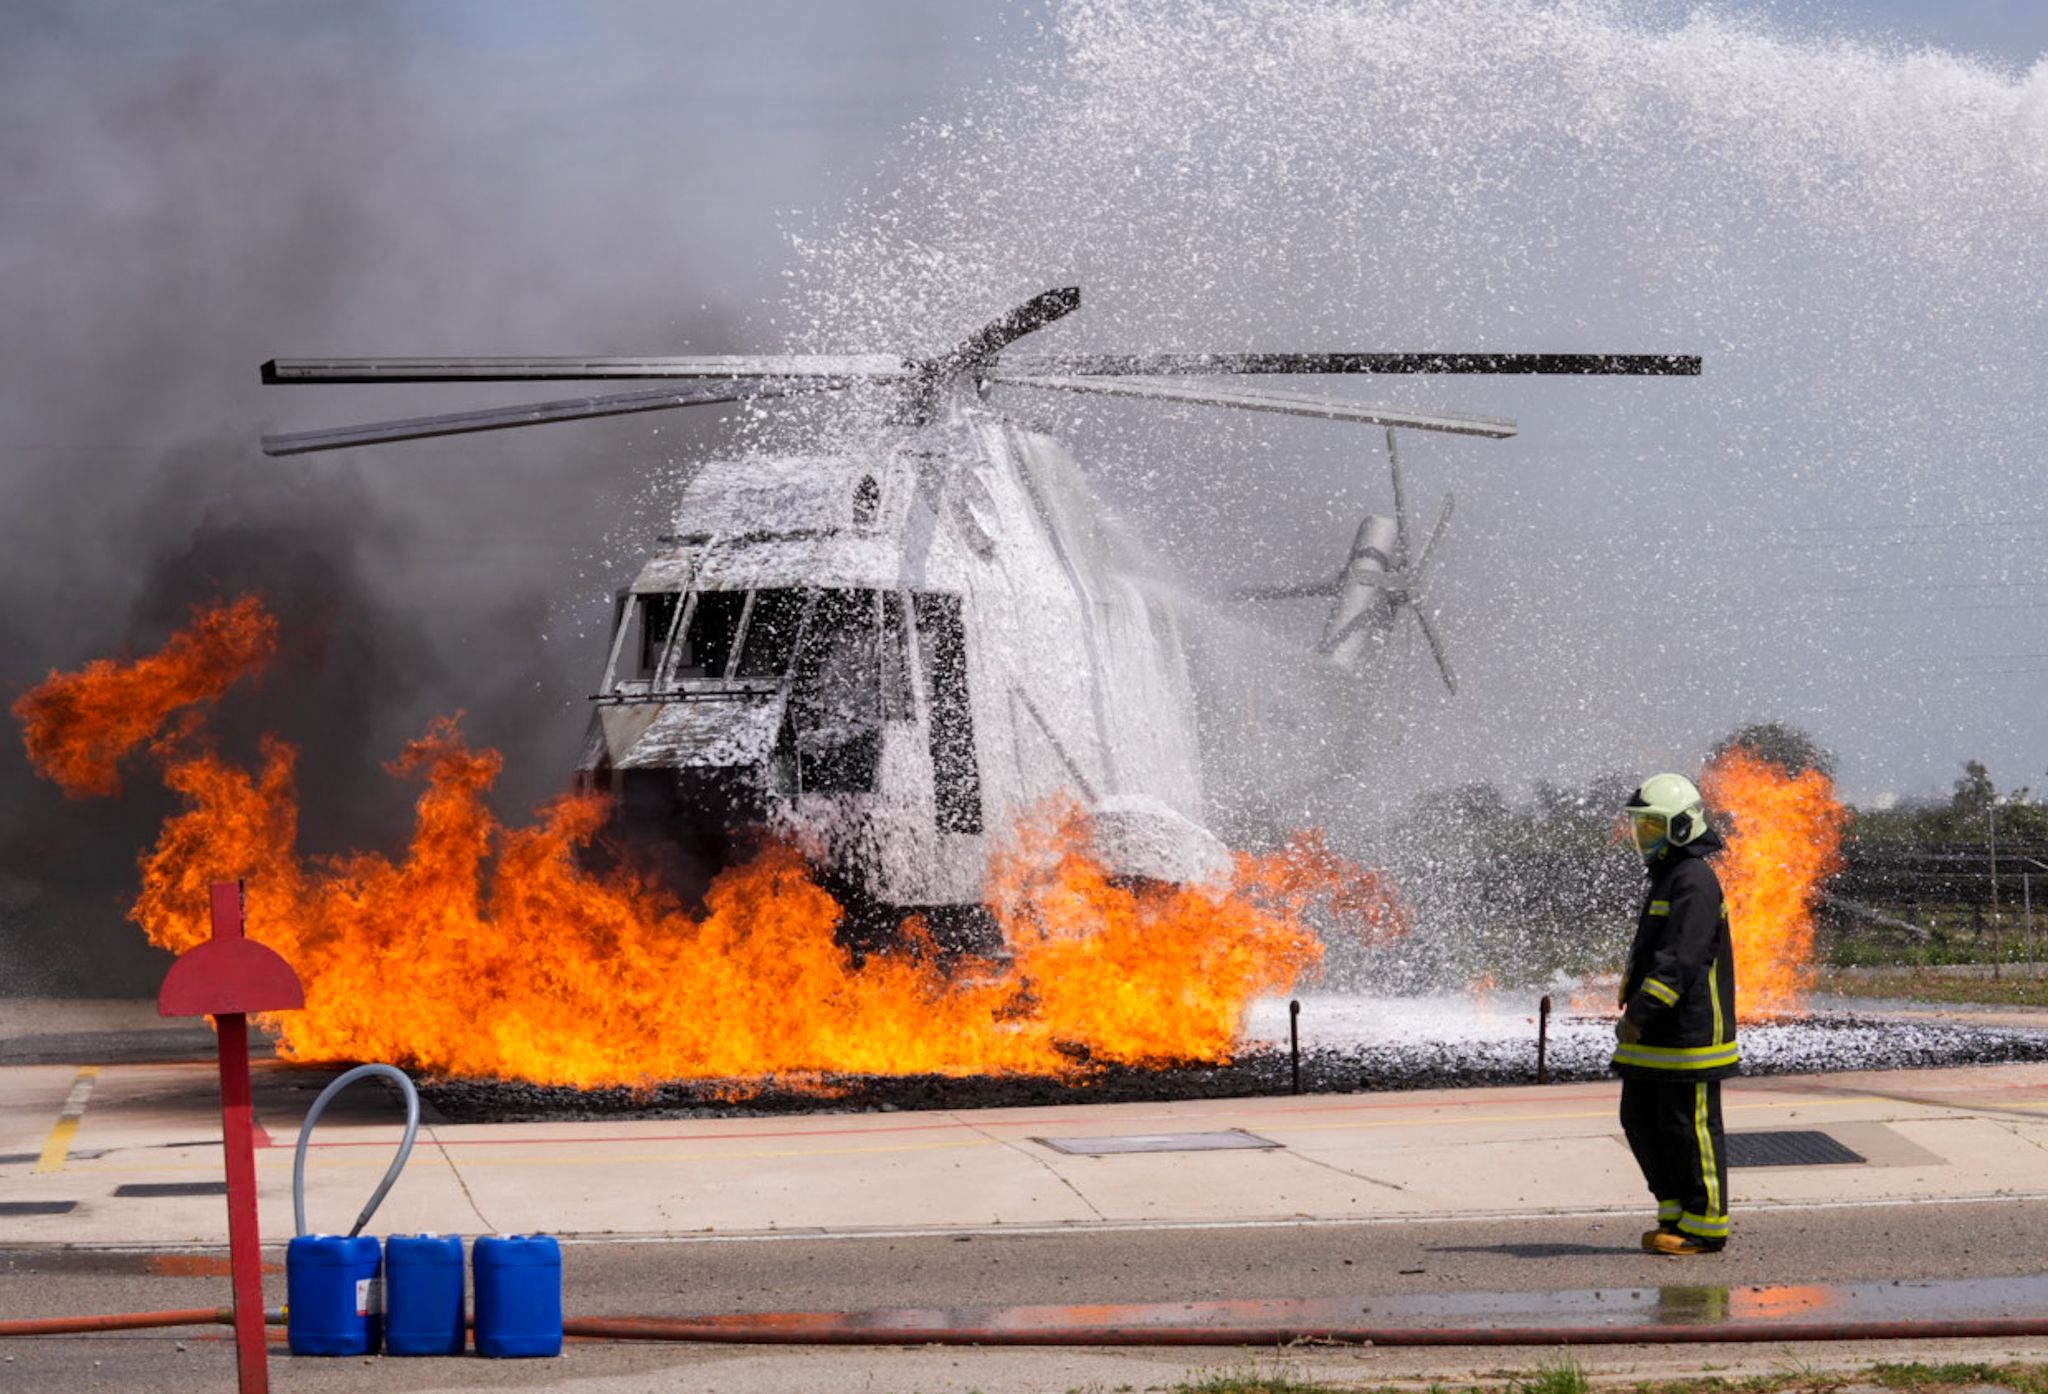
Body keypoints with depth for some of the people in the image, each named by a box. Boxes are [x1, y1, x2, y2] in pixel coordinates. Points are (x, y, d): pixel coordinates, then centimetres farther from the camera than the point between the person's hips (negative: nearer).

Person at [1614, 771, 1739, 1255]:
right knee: (1640, 1119, 12)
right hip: (1657, 1036, 10)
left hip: (1690, 1033, -10)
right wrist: (1636, 1014, 23)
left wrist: (1639, 1015, -25)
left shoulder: (1695, 882, -16)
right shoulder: (1666, 877, 18)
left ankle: (1705, 1224, 3)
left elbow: (1679, 960, -23)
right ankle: (1677, 1211, 20)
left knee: (1689, 1127, -4)